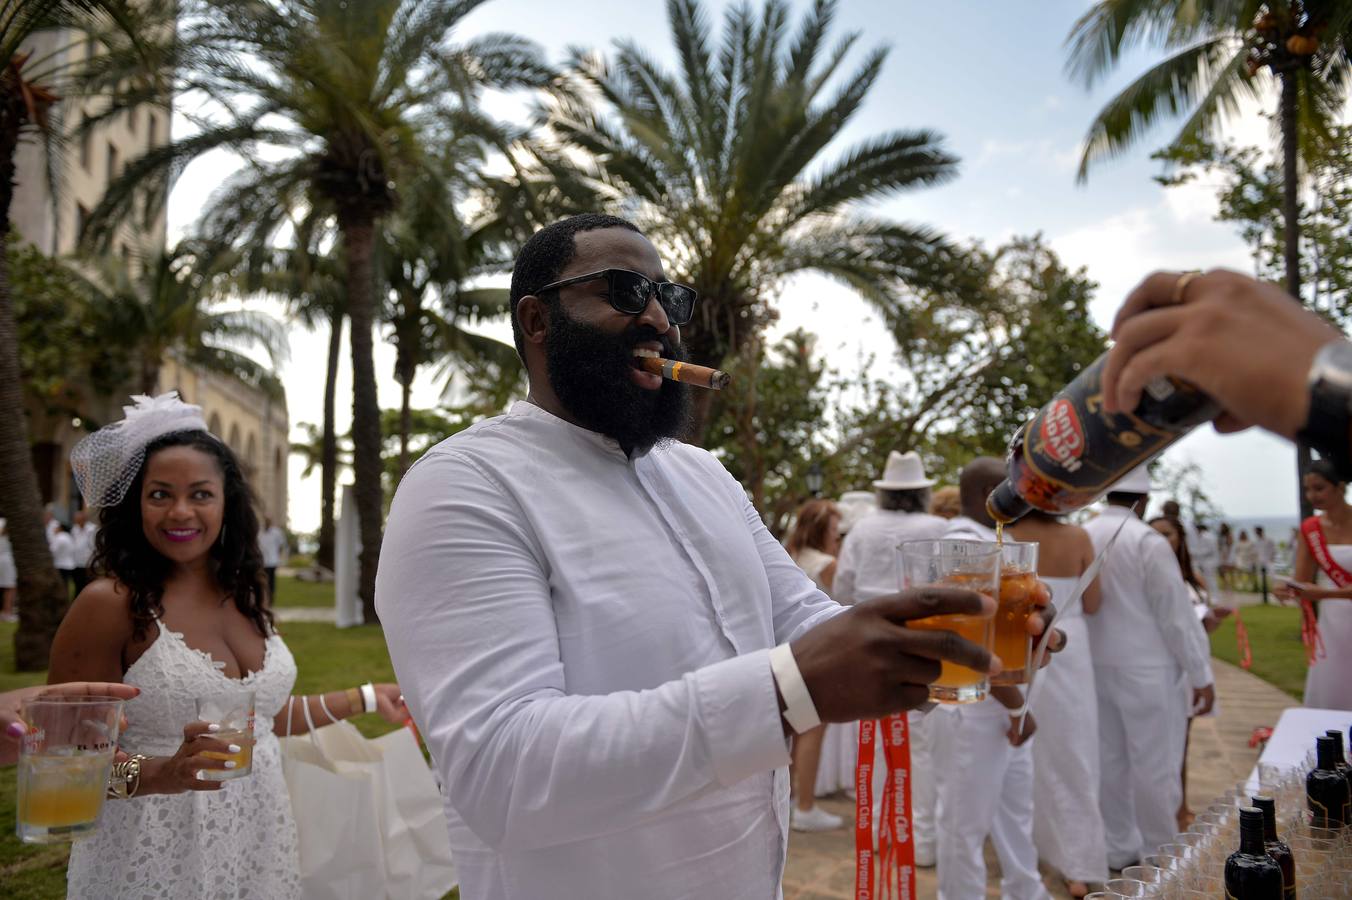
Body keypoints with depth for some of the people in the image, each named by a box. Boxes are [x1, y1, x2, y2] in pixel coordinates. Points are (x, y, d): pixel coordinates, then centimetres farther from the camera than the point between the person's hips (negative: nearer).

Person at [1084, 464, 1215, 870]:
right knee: (1154, 764, 6)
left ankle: (1120, 848, 26)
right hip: (1144, 669, -6)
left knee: (1110, 760, 14)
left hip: (1097, 665, 6)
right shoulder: (1148, 542, -15)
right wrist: (1201, 675, -4)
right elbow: (1176, 614, -12)